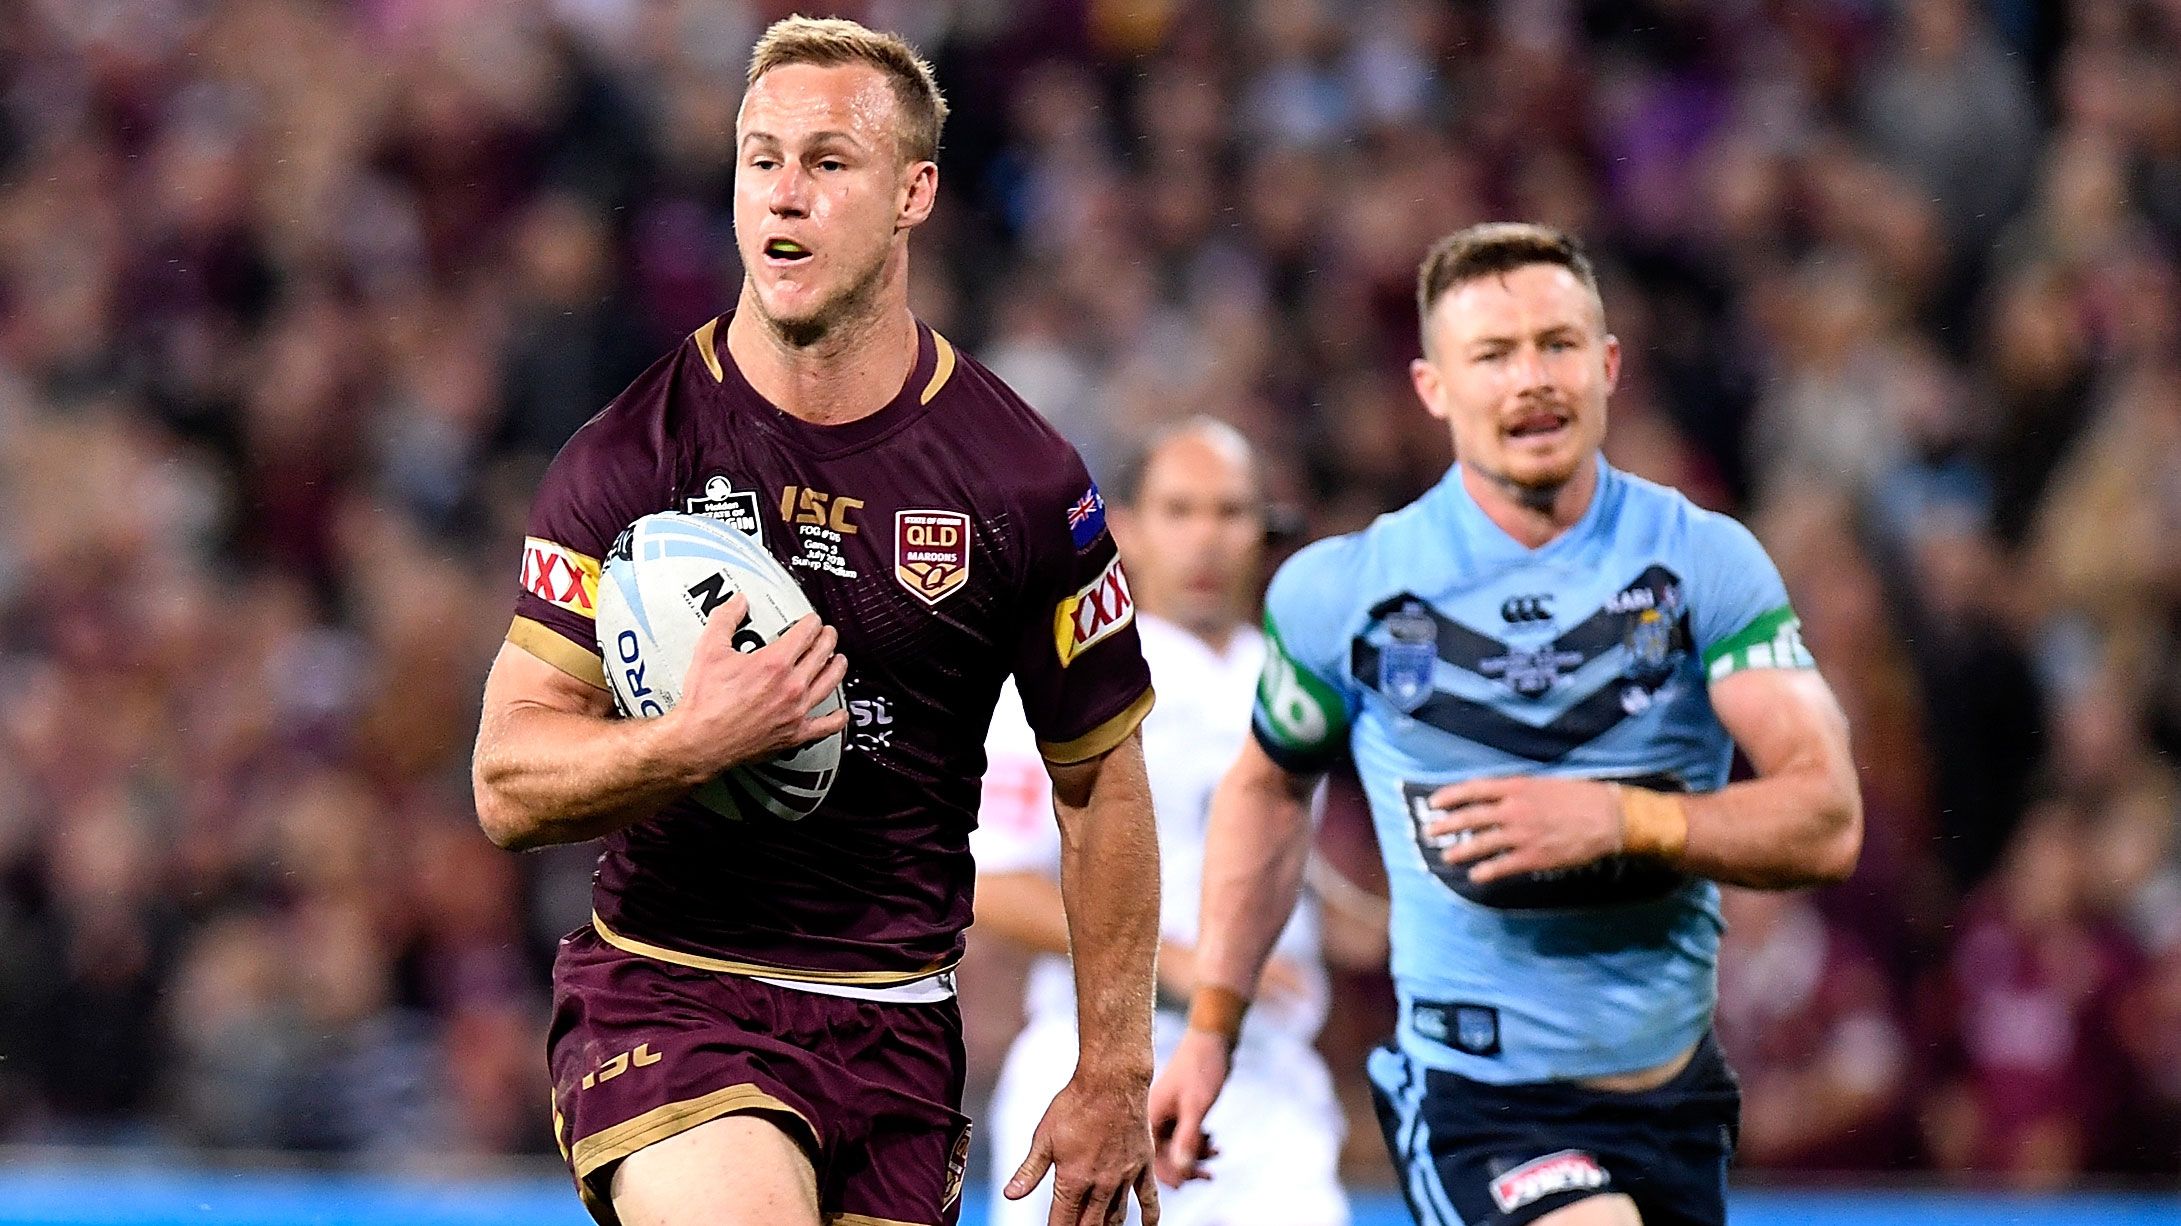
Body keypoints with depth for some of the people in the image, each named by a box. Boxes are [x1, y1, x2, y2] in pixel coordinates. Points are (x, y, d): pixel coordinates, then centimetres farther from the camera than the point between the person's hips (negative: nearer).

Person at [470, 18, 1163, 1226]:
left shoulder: (1023, 480, 0)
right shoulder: (629, 456, -4)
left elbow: (1099, 780, 9)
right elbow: (508, 784, -6)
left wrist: (1113, 1076, 7)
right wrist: (692, 740, -25)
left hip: (894, 1028, 3)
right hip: (663, 993, -3)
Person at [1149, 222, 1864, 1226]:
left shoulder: (1707, 561, -3)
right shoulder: (1340, 593, -3)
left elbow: (1827, 821, -10)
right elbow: (1269, 786, 16)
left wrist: (1623, 819, -24)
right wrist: (1210, 1030, 13)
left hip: (1675, 1096, 3)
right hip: (1474, 1097, -3)